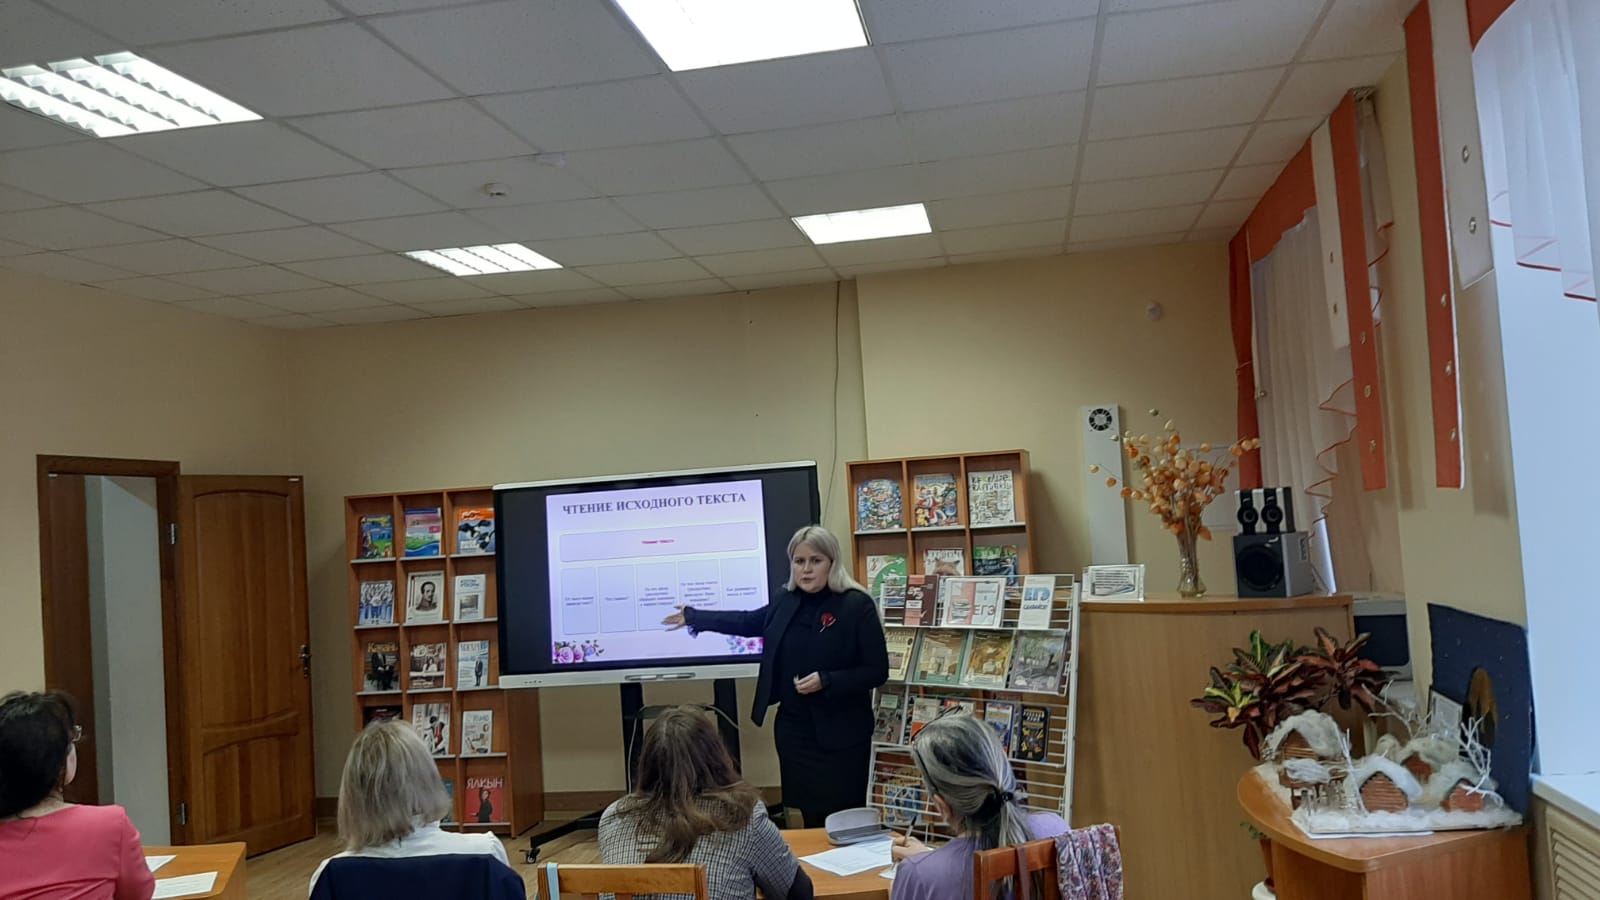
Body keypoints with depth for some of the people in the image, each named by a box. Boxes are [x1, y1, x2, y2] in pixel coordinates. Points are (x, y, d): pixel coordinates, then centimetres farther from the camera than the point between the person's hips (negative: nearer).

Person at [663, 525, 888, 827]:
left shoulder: (857, 605, -13)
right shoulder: (786, 600, 5)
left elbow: (877, 671, -12)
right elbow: (748, 622, 23)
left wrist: (826, 681, -23)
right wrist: (693, 617, 27)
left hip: (840, 735, -5)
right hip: (793, 728, 5)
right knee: (810, 817, 12)